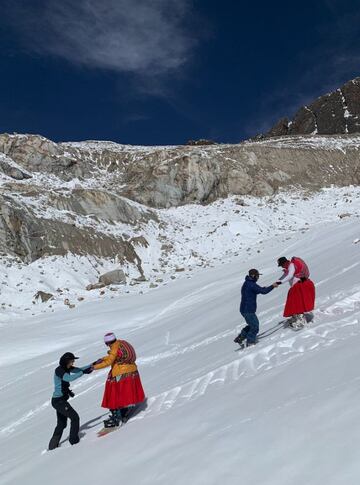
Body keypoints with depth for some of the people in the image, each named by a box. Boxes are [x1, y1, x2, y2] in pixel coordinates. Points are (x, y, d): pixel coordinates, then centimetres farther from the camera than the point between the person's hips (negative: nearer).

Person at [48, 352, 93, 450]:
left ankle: (53, 445, 29)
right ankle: (74, 440, 1)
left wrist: (93, 365, -3)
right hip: (59, 400, -10)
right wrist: (83, 372, -37)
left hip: (60, 400, 10)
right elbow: (69, 378, -35)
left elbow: (79, 369, 7)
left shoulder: (67, 368, 7)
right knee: (75, 417, -7)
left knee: (62, 424, 19)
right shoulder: (59, 370, -19)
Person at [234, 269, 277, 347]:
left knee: (252, 325, 21)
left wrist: (263, 288, 10)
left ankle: (240, 337, 24)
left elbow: (256, 290, 25)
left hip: (245, 309, 10)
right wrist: (272, 286, -10)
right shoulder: (251, 284, -19)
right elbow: (263, 291, -21)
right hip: (248, 310, -10)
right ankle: (250, 342, 6)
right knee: (255, 326, -1)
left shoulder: (247, 283, 13)